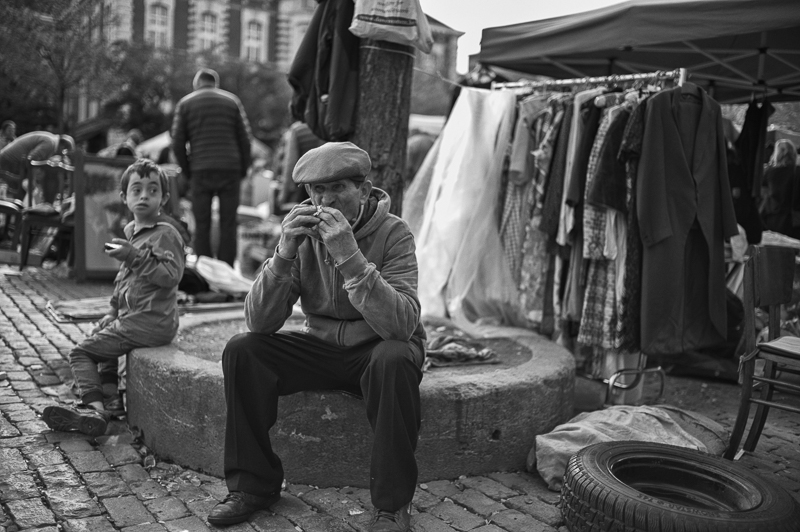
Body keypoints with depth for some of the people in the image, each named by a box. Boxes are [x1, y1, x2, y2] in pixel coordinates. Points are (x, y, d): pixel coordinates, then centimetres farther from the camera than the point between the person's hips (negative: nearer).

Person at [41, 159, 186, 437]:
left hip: (148, 324, -10)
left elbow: (171, 275, -27)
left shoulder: (166, 233, -15)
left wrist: (133, 256, -28)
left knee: (80, 353, -5)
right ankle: (111, 401, 17)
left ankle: (96, 409, -7)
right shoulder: (132, 232, 14)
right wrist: (113, 313, 18)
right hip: (132, 318, 10)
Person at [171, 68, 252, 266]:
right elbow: (245, 140, 6)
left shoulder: (185, 103, 10)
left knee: (201, 225, 4)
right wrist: (242, 171, 11)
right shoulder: (232, 101, 11)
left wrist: (187, 172, 12)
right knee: (228, 224, 2)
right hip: (230, 169, 0)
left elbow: (177, 143, 5)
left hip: (200, 171, 0)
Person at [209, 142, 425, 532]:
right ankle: (253, 485, -2)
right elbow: (259, 322, -13)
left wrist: (351, 257, -39)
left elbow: (402, 324, -31)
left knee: (394, 360, -36)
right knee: (241, 350, -15)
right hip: (322, 347, 4)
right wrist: (284, 255, -29)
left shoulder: (393, 233, -16)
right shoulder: (302, 232, -5)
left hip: (379, 349, -3)